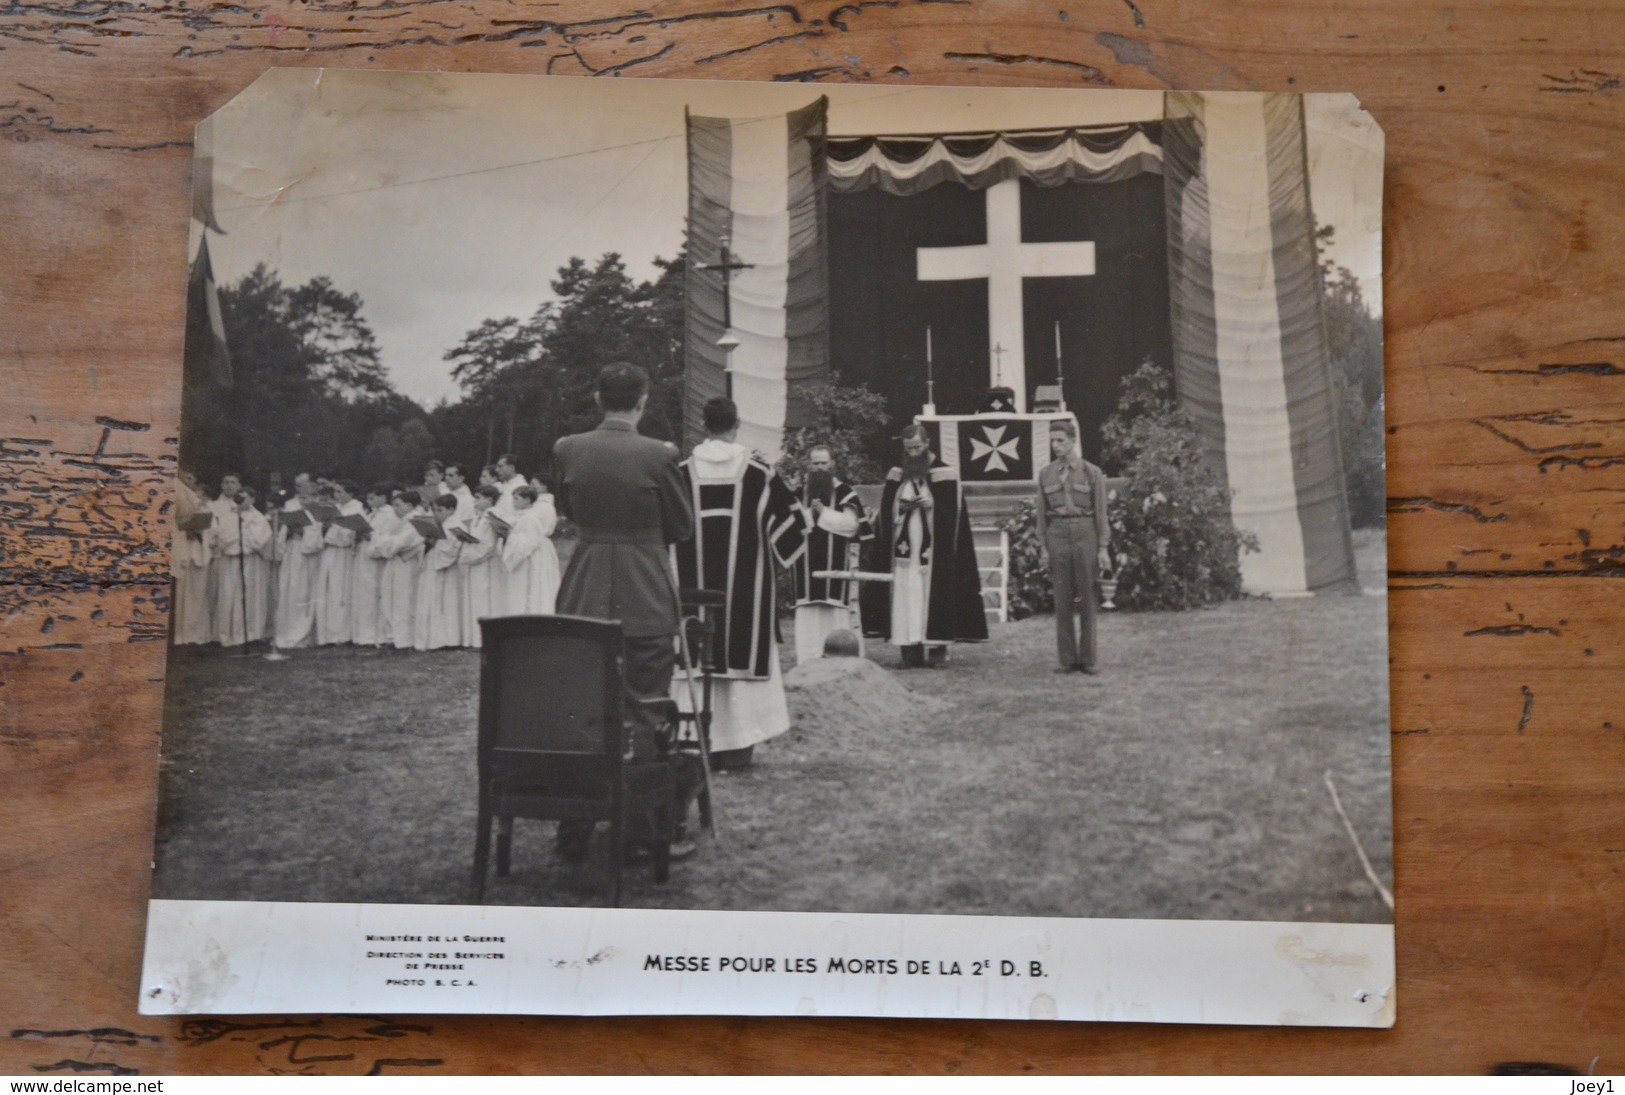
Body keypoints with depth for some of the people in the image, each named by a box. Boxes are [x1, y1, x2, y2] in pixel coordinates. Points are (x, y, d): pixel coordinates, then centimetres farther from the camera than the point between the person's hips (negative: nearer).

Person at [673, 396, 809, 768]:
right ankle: (737, 746, 9)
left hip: (695, 585, 1)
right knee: (743, 654, 7)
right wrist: (775, 548, 18)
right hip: (746, 584, -1)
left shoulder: (683, 471, -2)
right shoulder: (757, 471, -5)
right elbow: (793, 518, 0)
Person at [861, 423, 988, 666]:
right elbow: (886, 511, 12)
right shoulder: (897, 475, 11)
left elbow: (953, 512, -2)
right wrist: (901, 506, -7)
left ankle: (938, 645, 3)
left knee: (936, 595, -6)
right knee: (905, 596, -3)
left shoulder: (944, 474, 1)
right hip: (904, 549, 3)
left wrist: (932, 504, -16)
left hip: (932, 550, -3)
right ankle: (911, 650, -3)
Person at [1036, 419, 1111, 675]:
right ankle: (1066, 659, 7)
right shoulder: (1045, 474, 8)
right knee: (1062, 599, 2)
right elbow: (1041, 512, 10)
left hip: (1085, 534, -2)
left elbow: (1101, 512, 2)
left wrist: (1103, 548, -2)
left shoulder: (1092, 472, 2)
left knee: (1086, 598, 2)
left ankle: (1087, 659, 8)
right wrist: (1044, 547, 4)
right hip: (1058, 536, 2)